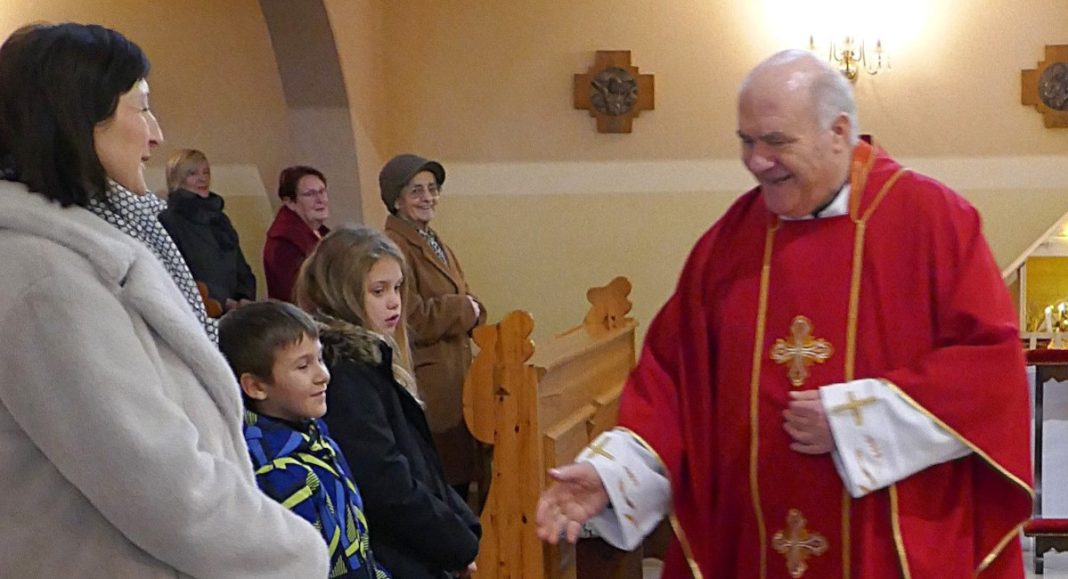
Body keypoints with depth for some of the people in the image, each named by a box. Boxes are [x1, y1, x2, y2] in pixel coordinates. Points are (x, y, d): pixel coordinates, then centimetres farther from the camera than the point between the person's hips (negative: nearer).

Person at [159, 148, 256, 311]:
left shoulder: (220, 219, 22)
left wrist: (245, 297, 1)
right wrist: (222, 302, -13)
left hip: (234, 308, 6)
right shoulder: (168, 221, 0)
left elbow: (242, 269, 22)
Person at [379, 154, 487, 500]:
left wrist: (470, 310, -3)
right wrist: (464, 309, -7)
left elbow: (466, 302, 20)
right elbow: (414, 320, -20)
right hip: (428, 383, -9)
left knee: (461, 474, 13)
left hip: (456, 375, 9)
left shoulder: (434, 243, 17)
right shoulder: (394, 247, -15)